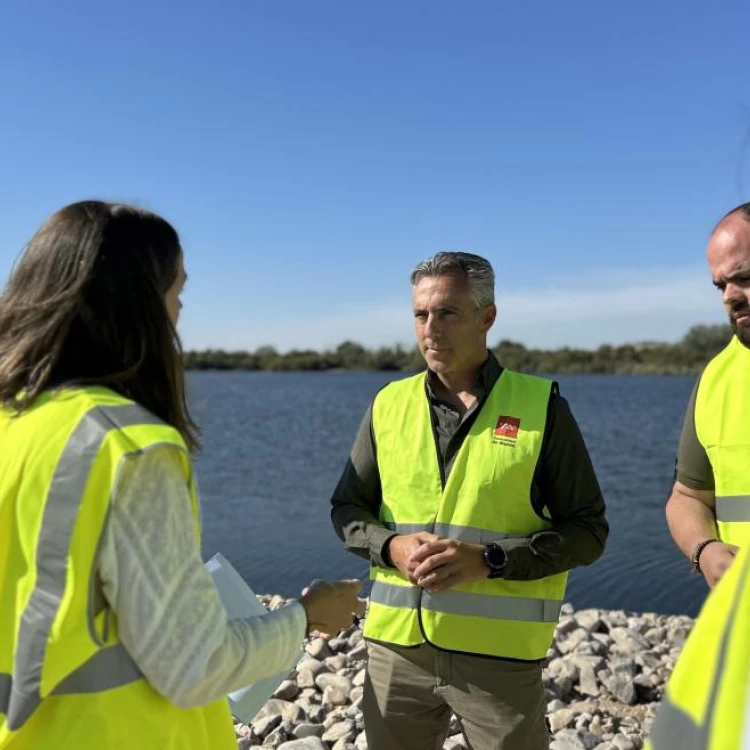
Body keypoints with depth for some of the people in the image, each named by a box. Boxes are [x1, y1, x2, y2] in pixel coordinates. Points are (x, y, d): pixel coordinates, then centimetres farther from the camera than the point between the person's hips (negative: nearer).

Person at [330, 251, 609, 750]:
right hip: (397, 644, 3)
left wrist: (490, 560, -17)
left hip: (500, 653, -2)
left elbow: (588, 529, -4)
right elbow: (348, 509, 11)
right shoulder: (389, 404, 4)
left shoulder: (541, 406, -4)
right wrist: (392, 547, -10)